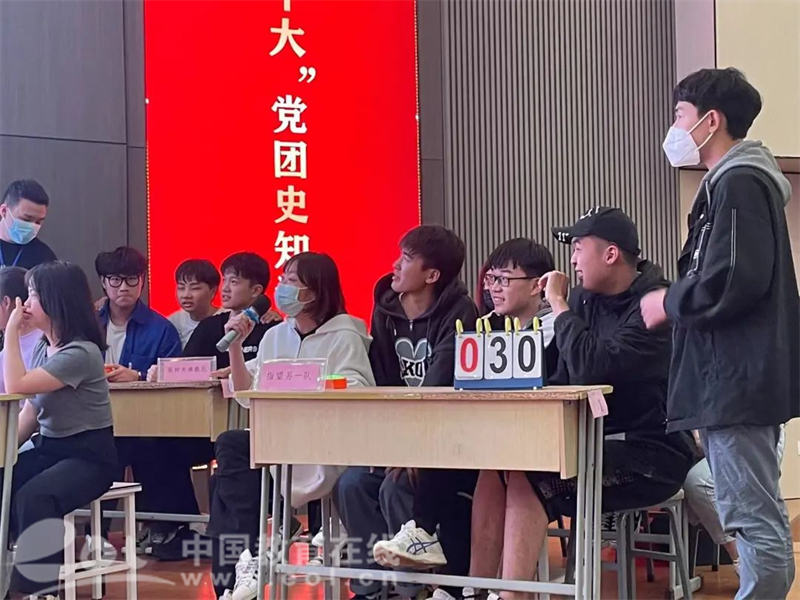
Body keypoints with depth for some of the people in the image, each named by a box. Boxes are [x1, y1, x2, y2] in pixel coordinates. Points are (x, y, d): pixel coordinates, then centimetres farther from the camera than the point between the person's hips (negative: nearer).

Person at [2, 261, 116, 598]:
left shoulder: (81, 352, -18)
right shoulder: (42, 348, 9)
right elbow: (32, 409, 11)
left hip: (89, 454, -8)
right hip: (48, 448, 8)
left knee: (33, 498, -34)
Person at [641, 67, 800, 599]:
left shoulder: (738, 183, -13)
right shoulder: (739, 181, 19)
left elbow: (733, 281, -23)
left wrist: (666, 303, -10)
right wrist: (676, 299, 12)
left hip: (738, 379, -11)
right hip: (742, 375, 11)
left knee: (752, 518, -7)